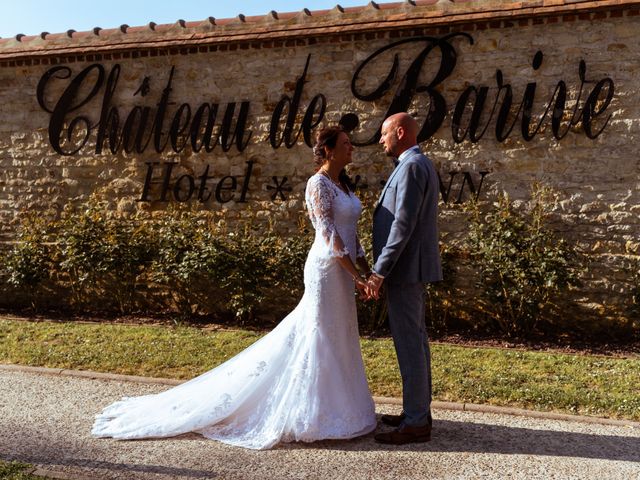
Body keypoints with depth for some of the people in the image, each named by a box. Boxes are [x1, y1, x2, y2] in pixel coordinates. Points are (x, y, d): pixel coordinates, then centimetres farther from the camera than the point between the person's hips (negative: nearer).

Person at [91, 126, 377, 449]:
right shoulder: (318, 184, -13)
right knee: (321, 340, -3)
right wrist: (355, 275, -23)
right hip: (327, 270, -9)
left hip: (342, 271, 9)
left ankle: (330, 409, 25)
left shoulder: (341, 185, 15)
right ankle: (310, 416, 9)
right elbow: (330, 235, -21)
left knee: (338, 339, 13)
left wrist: (367, 270, 13)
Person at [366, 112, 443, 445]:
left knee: (409, 343, -5)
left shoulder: (412, 167, -16)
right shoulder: (419, 166, 17)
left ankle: (415, 423, 3)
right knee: (415, 339, 14)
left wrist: (379, 272, -23)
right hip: (411, 268, 11)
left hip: (403, 268, -11)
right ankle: (418, 410, 24)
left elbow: (403, 225, -23)